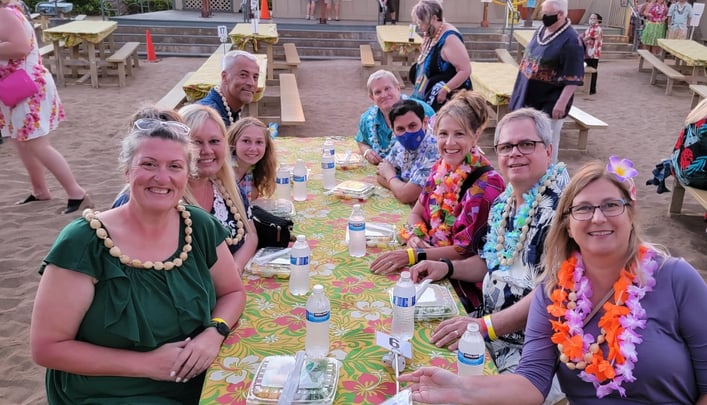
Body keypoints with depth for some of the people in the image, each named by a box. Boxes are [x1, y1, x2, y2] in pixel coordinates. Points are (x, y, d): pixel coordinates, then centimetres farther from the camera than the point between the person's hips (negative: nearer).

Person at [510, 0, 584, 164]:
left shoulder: (571, 41, -19)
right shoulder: (541, 31, 6)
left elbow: (574, 78, -20)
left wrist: (561, 103, -24)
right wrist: (520, 91, 18)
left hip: (549, 103, -8)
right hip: (529, 97, 8)